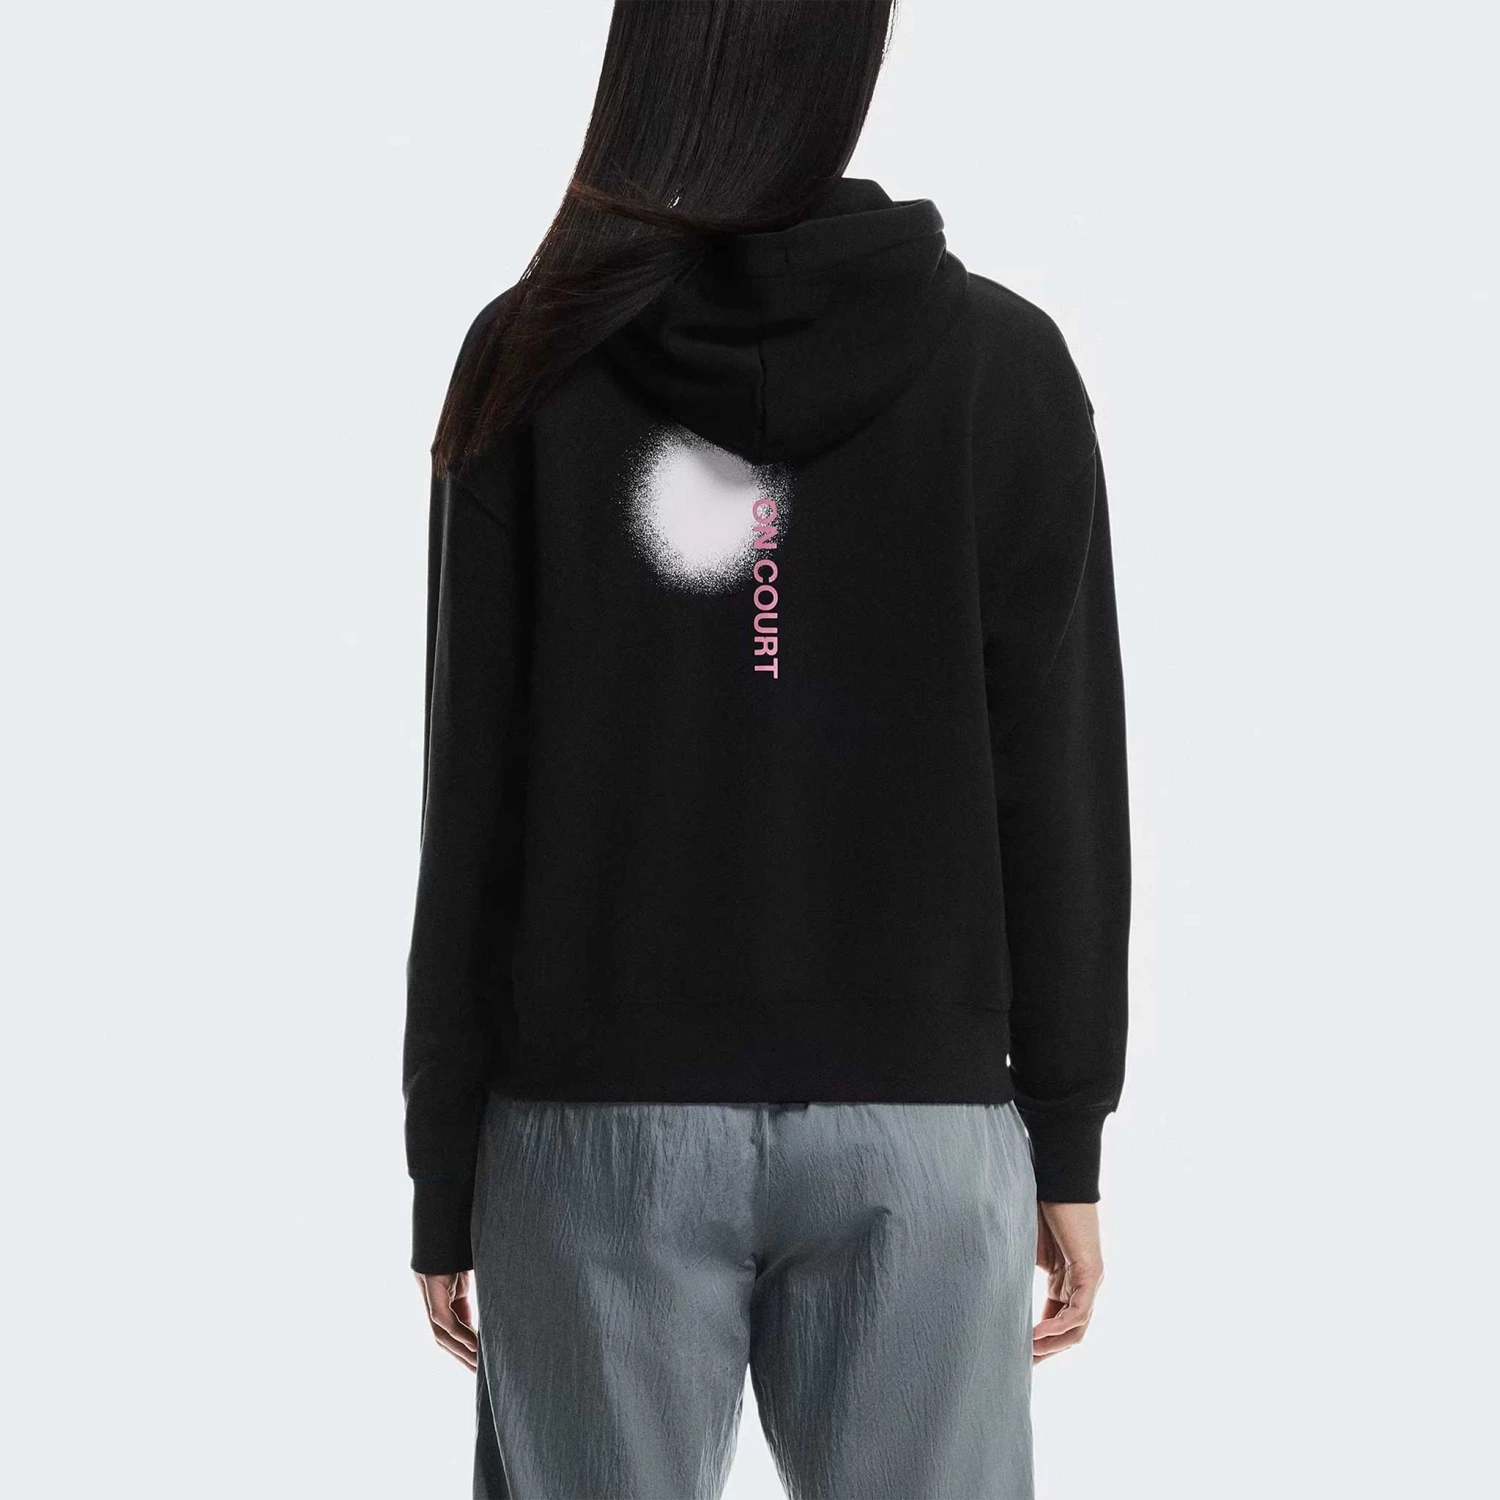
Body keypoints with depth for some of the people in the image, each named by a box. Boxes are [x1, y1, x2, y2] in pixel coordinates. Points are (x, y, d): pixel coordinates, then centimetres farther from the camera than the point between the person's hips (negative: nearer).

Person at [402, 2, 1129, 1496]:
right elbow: (1057, 783, -2)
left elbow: (476, 787, -4)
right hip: (918, 1117, 1)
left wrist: (443, 1162, 4)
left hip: (601, 1114, 0)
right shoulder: (1003, 362, -3)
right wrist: (1065, 1140, 6)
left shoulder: (538, 357, -4)